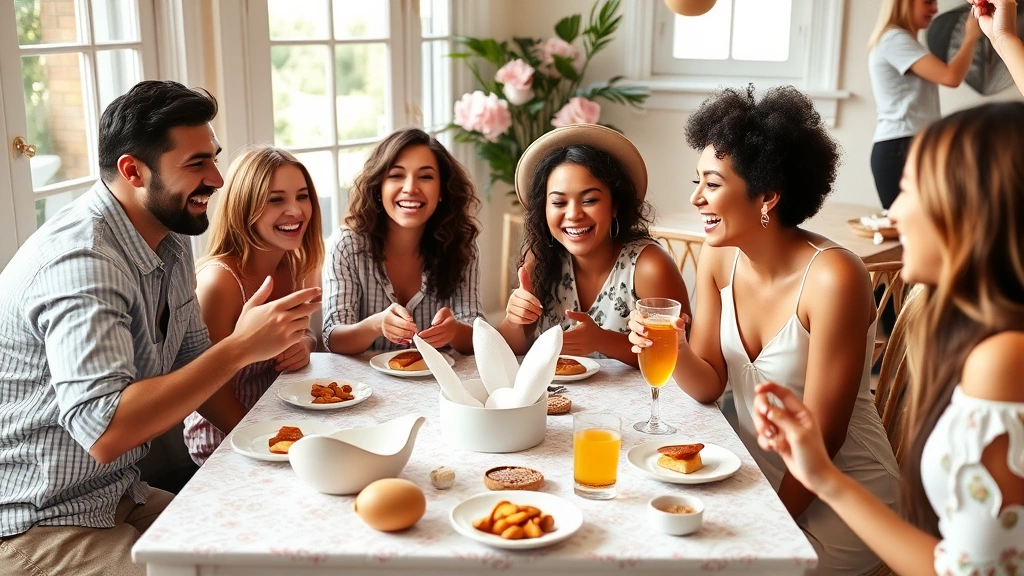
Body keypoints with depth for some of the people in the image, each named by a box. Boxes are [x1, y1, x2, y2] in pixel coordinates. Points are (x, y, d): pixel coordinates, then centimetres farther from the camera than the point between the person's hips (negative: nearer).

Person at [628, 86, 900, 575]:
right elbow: (708, 386, -2)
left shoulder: (832, 279, -24)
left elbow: (821, 436, -18)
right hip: (755, 476, 5)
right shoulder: (718, 257, -5)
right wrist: (670, 348, -22)